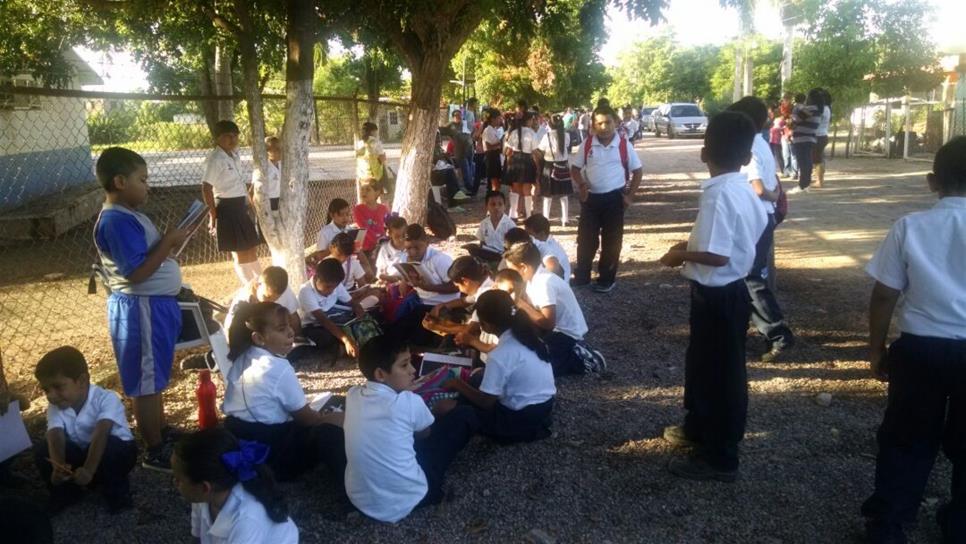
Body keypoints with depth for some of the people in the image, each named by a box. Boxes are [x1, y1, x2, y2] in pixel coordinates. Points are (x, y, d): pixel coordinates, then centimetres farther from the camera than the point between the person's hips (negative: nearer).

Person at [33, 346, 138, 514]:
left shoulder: (106, 399, -25)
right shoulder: (55, 408, -10)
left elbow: (101, 434, -39)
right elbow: (55, 437, -27)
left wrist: (89, 470, -52)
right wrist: (58, 467, -47)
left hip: (117, 452, -5)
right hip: (82, 455, 5)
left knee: (109, 446, -37)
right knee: (43, 450, -17)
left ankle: (116, 491, -11)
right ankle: (66, 492, 6)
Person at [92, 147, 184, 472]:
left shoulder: (128, 215, 11)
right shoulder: (117, 221, -21)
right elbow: (137, 271, -27)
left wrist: (169, 242, 6)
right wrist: (169, 241, -21)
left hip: (154, 304, 10)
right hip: (141, 309, -10)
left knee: (155, 377, 21)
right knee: (146, 382, 1)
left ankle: (161, 433, 35)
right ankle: (154, 452, 13)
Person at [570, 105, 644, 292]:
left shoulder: (624, 145, -4)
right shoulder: (587, 145, 0)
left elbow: (637, 171, 3)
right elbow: (575, 167, 9)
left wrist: (630, 196, -3)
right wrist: (581, 185, -8)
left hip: (614, 198, -2)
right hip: (591, 197, 2)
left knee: (611, 241, 7)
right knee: (586, 238, 7)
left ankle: (606, 279, 18)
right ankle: (581, 276, 20)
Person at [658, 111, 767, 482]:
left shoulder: (718, 194, -23)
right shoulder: (744, 189, 4)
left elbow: (716, 255, -28)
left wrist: (681, 254, -11)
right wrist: (694, 243, 14)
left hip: (718, 294, -9)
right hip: (730, 289, 9)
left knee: (721, 372, 3)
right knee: (702, 363, 24)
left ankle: (720, 457, 17)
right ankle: (699, 428, 43)